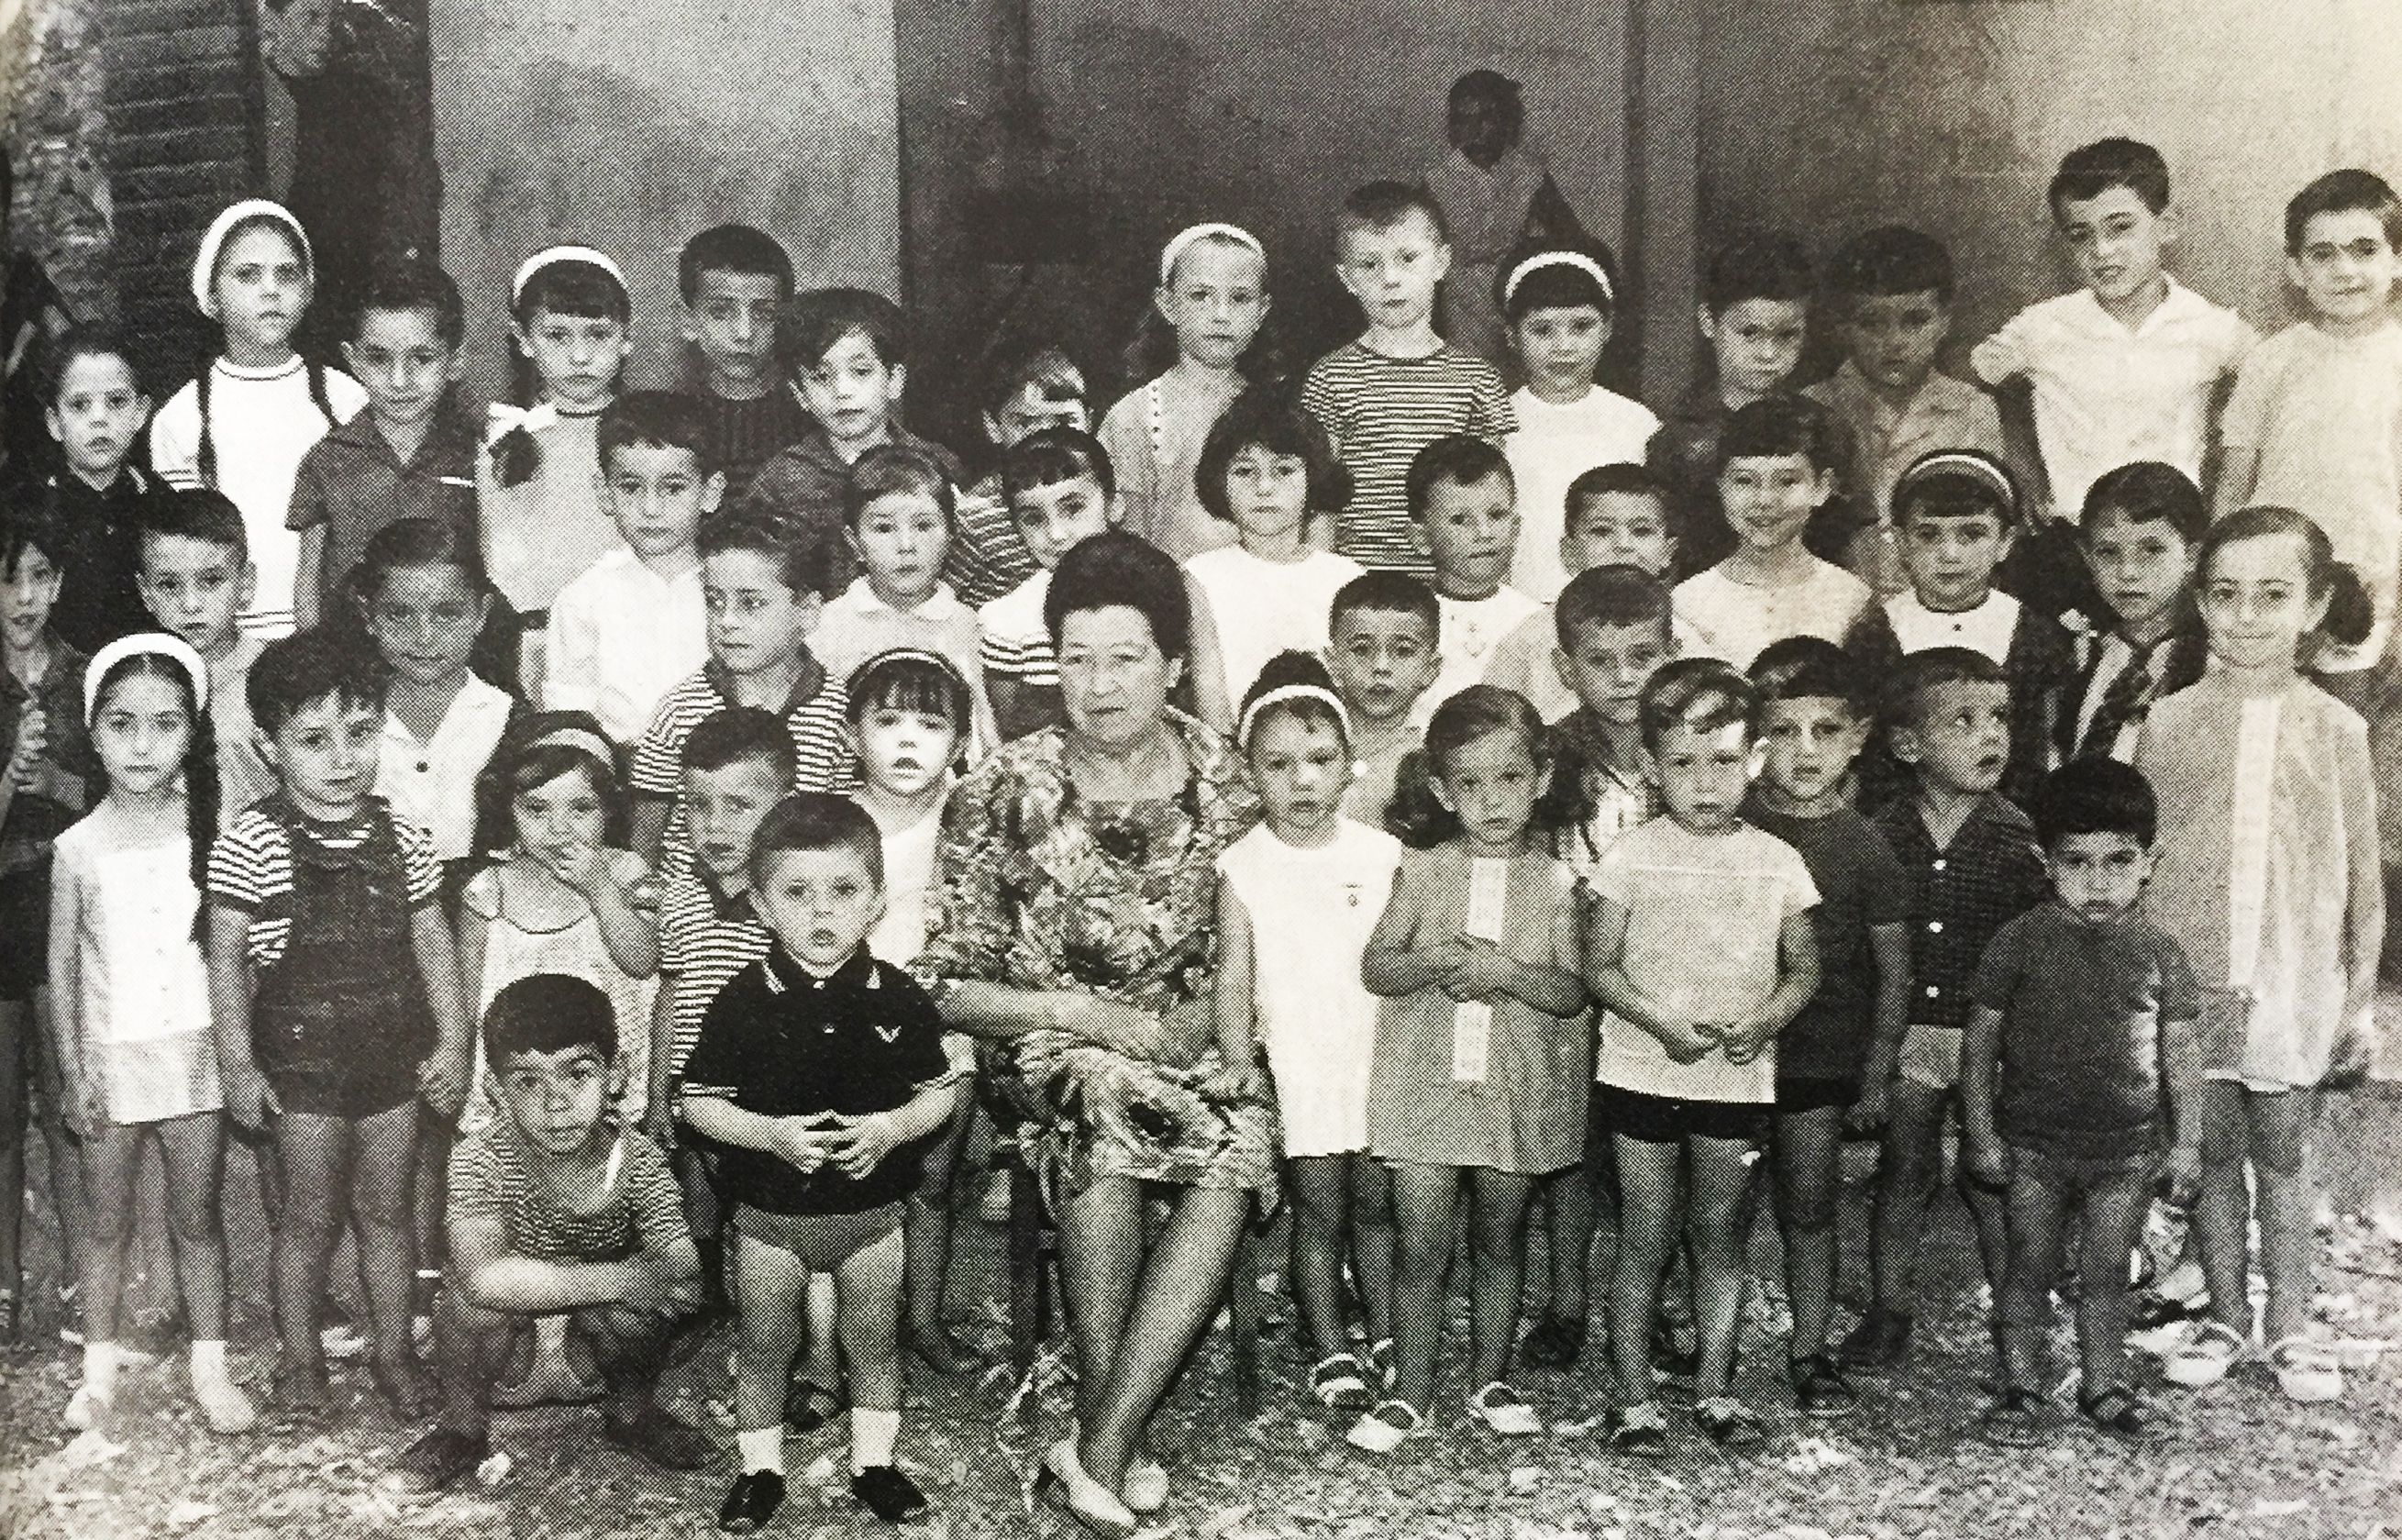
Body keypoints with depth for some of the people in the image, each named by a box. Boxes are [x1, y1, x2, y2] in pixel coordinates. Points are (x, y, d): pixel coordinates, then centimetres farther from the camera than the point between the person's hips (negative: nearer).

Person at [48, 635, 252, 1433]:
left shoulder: (207, 830, -4)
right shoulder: (79, 847, -5)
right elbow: (63, 965, 1)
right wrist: (74, 1068, -2)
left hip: (194, 1048, 0)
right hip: (110, 1056, 0)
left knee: (198, 1218, 9)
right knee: (107, 1223, 11)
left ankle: (211, 1367, 19)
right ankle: (99, 1370, 24)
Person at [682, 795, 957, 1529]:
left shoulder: (899, 999, -9)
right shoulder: (743, 1001, -13)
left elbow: (940, 1092, 0)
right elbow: (698, 1102, -8)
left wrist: (891, 1128, -19)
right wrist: (769, 1134, -23)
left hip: (872, 1211, 1)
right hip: (770, 1213, -1)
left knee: (874, 1340, 15)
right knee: (763, 1345, 14)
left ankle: (874, 1462, 33)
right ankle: (760, 1467, 32)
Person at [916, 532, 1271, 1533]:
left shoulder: (1221, 780, 1)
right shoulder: (1004, 793, -7)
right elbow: (945, 984, -5)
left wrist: (1211, 1009, -9)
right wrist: (1089, 1016, -14)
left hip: (1184, 1036, 2)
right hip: (1050, 1038, -2)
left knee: (1237, 1148, -30)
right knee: (1103, 1099, -36)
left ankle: (1098, 1446, -24)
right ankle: (1111, 1443, -24)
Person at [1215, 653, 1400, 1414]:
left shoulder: (1381, 853, -1)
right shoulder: (1242, 866, -5)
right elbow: (1234, 978, -2)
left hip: (1378, 1058, 1)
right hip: (1294, 1064, -1)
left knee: (1376, 1202, 8)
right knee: (1319, 1209, 4)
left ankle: (1386, 1338, 22)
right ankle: (1330, 1351, 15)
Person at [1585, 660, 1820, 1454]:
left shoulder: (1776, 861, 1)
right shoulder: (1632, 856, -5)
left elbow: (1804, 966, 7)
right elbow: (1599, 966, -3)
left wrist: (1764, 1019, -13)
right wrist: (1663, 1024, -17)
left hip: (1738, 1078, 2)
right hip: (1643, 1073, -2)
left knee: (1721, 1234, 11)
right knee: (1645, 1239, 4)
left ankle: (1714, 1388, 24)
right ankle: (1633, 1397, 13)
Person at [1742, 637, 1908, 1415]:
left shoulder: (1863, 846, -3)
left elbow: (1893, 967, 4)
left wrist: (1879, 1067, 3)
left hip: (1822, 1053, 0)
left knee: (1809, 1205, 5)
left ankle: (1809, 1348, 18)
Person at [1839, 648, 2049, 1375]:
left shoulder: (2015, 834, -7)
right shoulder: (1887, 832, -3)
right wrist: (1876, 1044, 4)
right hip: (1908, 1031, 2)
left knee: (1991, 1178, 7)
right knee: (1902, 1172, 12)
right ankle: (1891, 1308, 25)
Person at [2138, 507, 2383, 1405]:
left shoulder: (2335, 730, -1)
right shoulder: (2168, 724, -1)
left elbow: (2362, 879, 4)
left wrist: (2359, 999, 4)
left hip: (2293, 984, 0)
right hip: (2191, 982, 0)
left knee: (2283, 1156, 8)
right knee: (2213, 1155, 9)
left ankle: (2291, 1328, 21)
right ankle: (2224, 1319, 23)